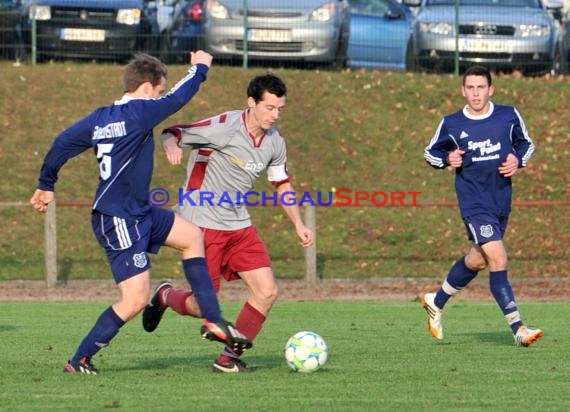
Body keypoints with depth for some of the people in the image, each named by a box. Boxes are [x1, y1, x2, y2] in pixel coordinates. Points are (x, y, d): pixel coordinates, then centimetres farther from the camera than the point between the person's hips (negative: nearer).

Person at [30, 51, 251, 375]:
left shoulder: (101, 118, 6)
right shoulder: (138, 113, -18)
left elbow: (63, 144, 7)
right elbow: (178, 98, -10)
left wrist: (46, 185, 19)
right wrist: (200, 68, 9)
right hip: (120, 222, -11)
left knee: (191, 236, 20)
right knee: (136, 300, -10)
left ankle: (214, 322, 22)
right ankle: (79, 361, -2)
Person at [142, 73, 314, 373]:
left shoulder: (274, 142, 4)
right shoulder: (224, 127, -17)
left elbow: (282, 184, 19)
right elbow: (171, 134, -13)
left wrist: (298, 224, 10)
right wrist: (172, 146, -37)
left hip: (239, 225, 7)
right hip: (203, 222, -7)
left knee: (267, 291, -7)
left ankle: (230, 357, 6)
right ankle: (164, 297, 28)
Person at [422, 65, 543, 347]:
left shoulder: (509, 116, 0)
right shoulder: (451, 124, -4)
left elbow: (526, 143, 15)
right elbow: (430, 152, 10)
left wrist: (518, 160, -6)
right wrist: (447, 159, -12)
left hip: (502, 200, 4)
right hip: (473, 201, -4)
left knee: (478, 260, 17)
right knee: (498, 258, -18)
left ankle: (436, 302, 41)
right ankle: (518, 328, -18)